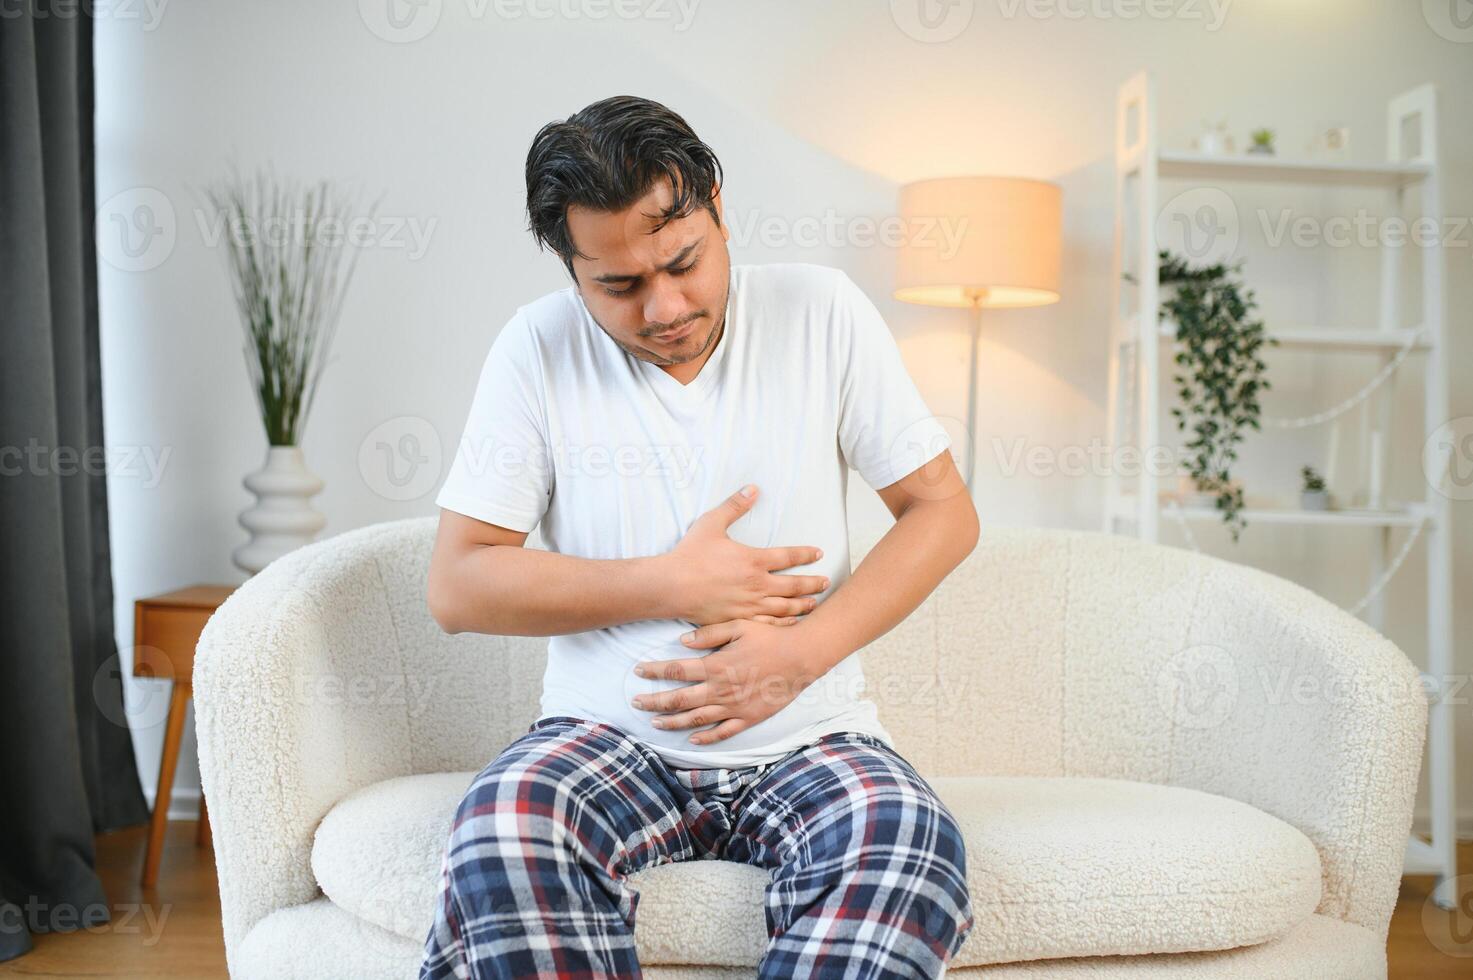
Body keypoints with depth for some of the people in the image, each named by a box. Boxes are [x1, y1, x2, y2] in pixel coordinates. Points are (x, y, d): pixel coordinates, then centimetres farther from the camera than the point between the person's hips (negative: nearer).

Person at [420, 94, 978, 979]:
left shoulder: (820, 310, 0)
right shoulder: (538, 349, -1)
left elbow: (944, 511, 2)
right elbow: (458, 587, -3)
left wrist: (800, 654, -12)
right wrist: (671, 585, -12)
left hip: (808, 739, 0)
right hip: (609, 736, 0)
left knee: (910, 845, -32)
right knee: (500, 832, -32)